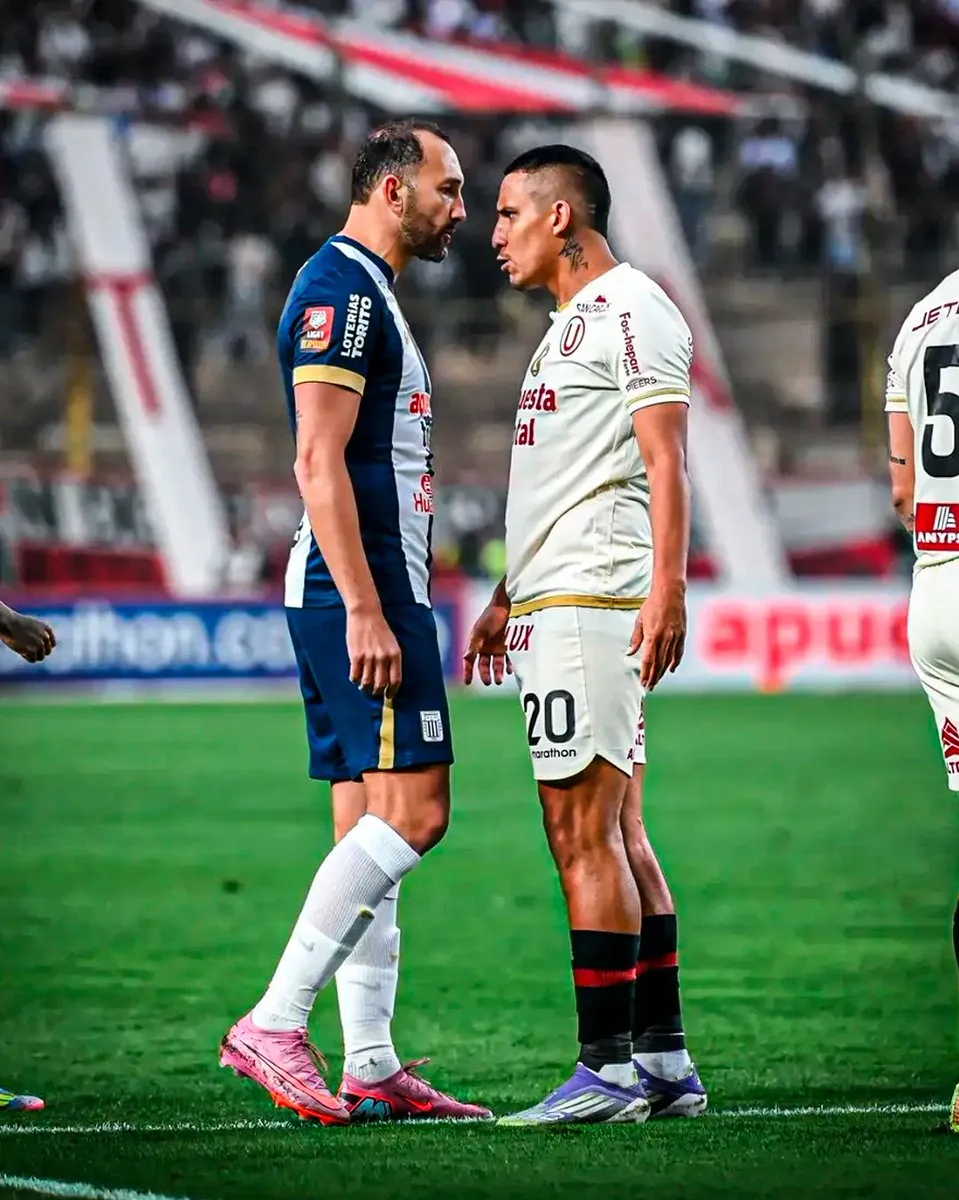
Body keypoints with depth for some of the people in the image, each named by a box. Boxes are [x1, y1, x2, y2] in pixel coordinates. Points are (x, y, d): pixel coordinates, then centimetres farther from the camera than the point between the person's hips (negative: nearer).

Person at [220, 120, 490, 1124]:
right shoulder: (341, 289, -10)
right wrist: (365, 609, -23)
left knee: (371, 824, 7)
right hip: (359, 590, -11)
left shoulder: (367, 295, 22)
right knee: (412, 810, -14)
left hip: (373, 594, 11)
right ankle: (274, 1024, -14)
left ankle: (370, 1068, 7)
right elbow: (319, 462, -19)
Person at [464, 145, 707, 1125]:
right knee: (616, 835, 9)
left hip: (594, 602, -10)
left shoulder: (633, 311, -8)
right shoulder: (571, 323, 22)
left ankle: (609, 1069, -11)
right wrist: (508, 596, 29)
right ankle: (664, 1062, 11)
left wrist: (667, 587, -24)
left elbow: (665, 462, -16)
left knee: (584, 834, -11)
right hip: (552, 603, 10)